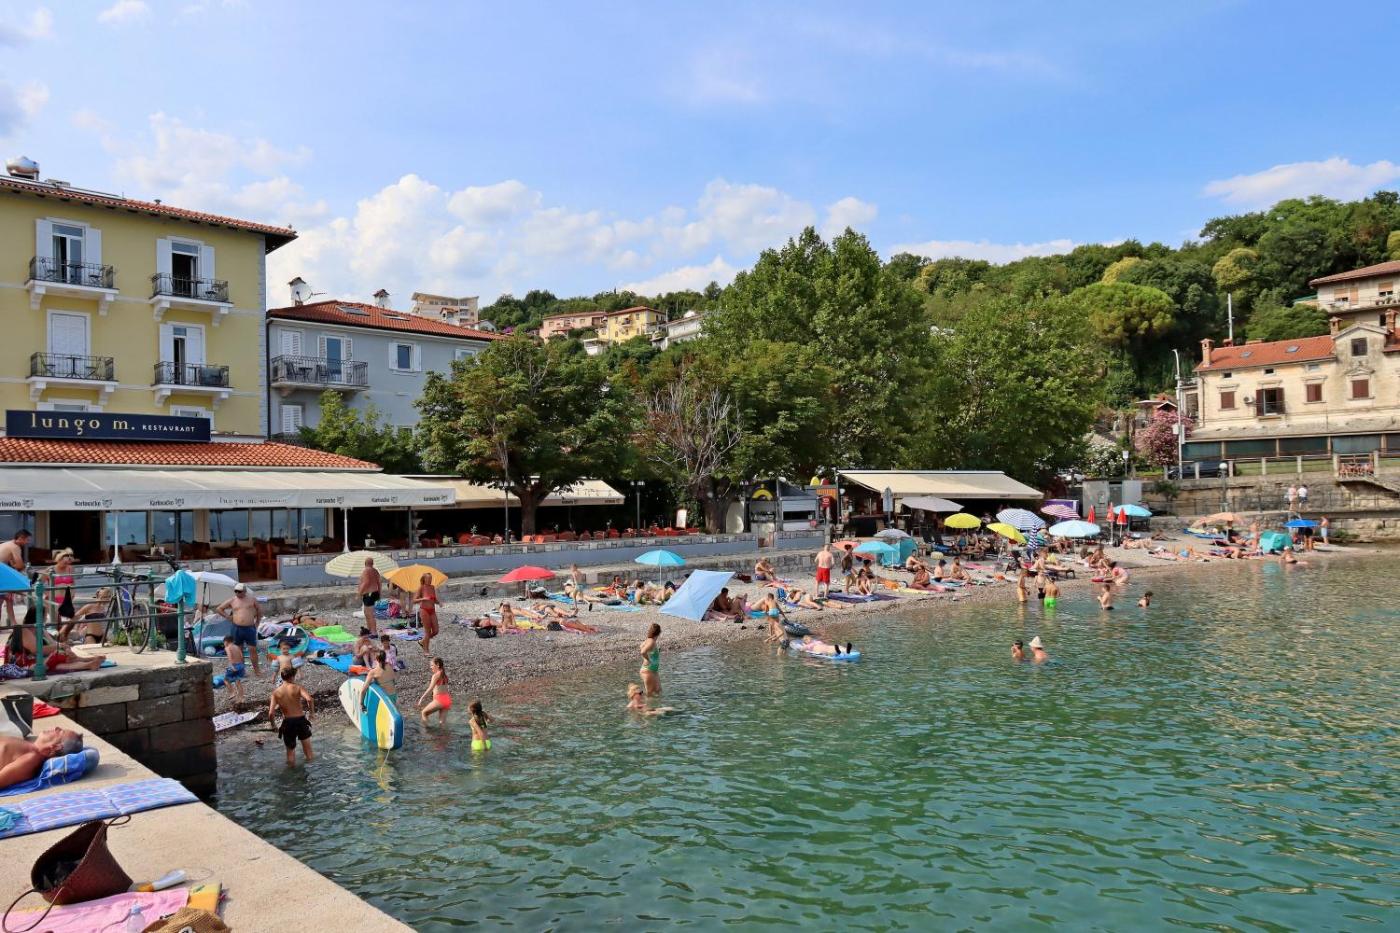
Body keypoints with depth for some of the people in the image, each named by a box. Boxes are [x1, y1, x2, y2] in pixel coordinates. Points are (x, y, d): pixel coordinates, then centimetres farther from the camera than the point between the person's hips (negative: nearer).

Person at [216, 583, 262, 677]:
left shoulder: (252, 598, 3)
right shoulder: (232, 600, 5)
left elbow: (259, 610, 14)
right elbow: (219, 609, 15)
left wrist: (257, 622, 10)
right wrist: (228, 617, 6)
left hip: (250, 628, -2)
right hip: (237, 629, 2)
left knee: (253, 649, -2)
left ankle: (256, 670, 5)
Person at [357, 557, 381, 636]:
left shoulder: (365, 571, -14)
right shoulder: (375, 570, 10)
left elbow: (366, 582, -23)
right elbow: (379, 582, 13)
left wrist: (359, 593, -19)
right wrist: (379, 593, 21)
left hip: (368, 594, -9)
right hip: (374, 593, 9)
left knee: (370, 615, -7)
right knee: (367, 613, 23)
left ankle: (374, 632, -7)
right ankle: (369, 629, 31)